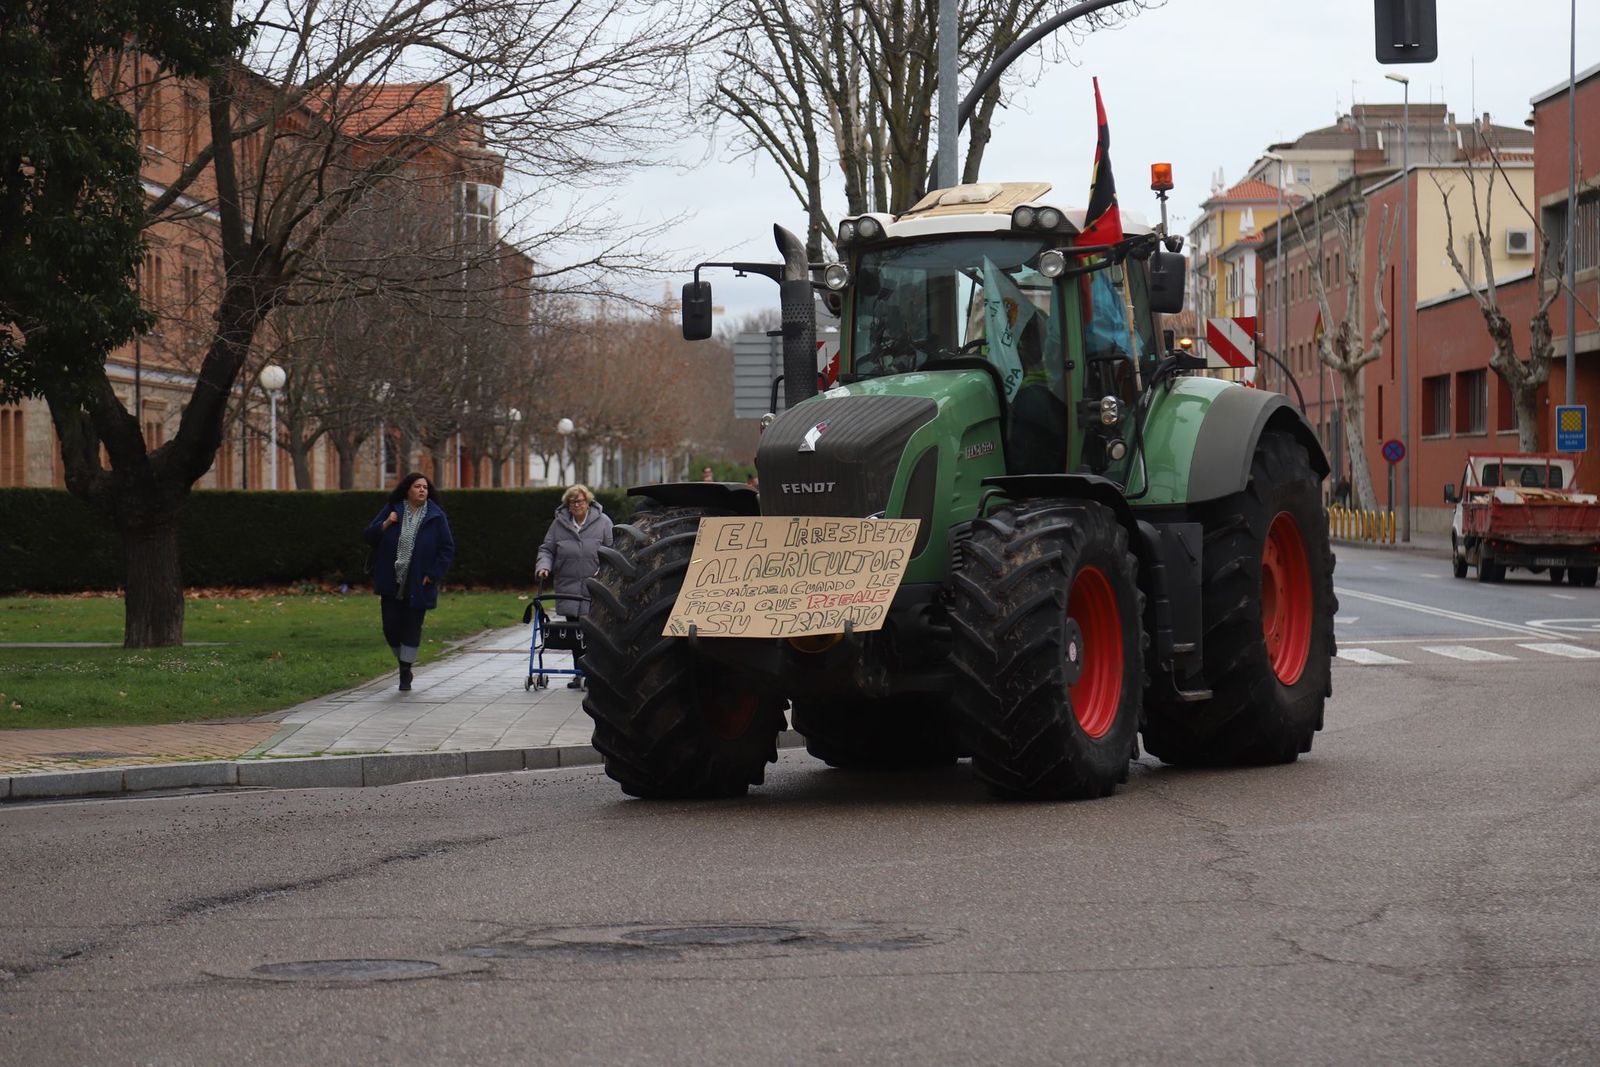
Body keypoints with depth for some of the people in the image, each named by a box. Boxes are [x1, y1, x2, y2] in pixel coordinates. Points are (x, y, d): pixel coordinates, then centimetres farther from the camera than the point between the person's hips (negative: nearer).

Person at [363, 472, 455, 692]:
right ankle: (403, 663, 24)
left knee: (412, 627, 1)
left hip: (418, 584, -2)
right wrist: (385, 524, -14)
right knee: (391, 627, 1)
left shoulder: (436, 516, -3)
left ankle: (405, 673, 10)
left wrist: (433, 574, -8)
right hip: (391, 583, 2)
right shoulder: (391, 510, 2)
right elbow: (369, 536, 4)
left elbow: (447, 549, -1)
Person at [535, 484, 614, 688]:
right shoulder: (559, 524, 7)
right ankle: (579, 673, 16)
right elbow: (546, 550, 12)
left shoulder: (602, 522, 1)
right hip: (568, 591, 3)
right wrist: (543, 566, -6)